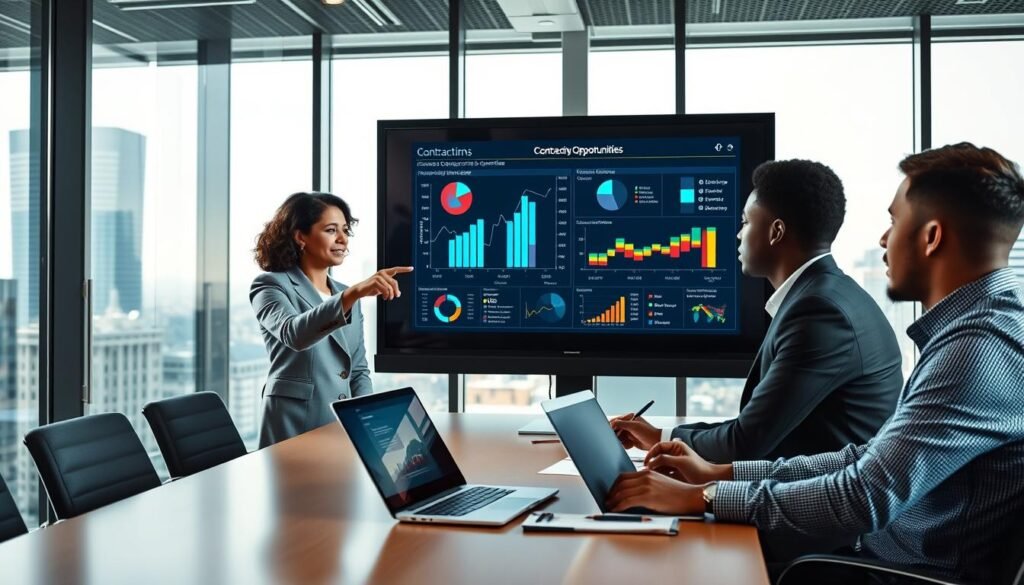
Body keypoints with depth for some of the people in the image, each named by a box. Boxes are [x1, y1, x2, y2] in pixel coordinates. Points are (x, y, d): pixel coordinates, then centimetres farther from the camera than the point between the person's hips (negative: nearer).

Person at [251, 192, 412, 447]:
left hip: (345, 428, 5)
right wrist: (354, 293, -38)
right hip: (294, 429, -5)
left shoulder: (346, 294, 15)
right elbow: (294, 333, -26)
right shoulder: (271, 285, -4)